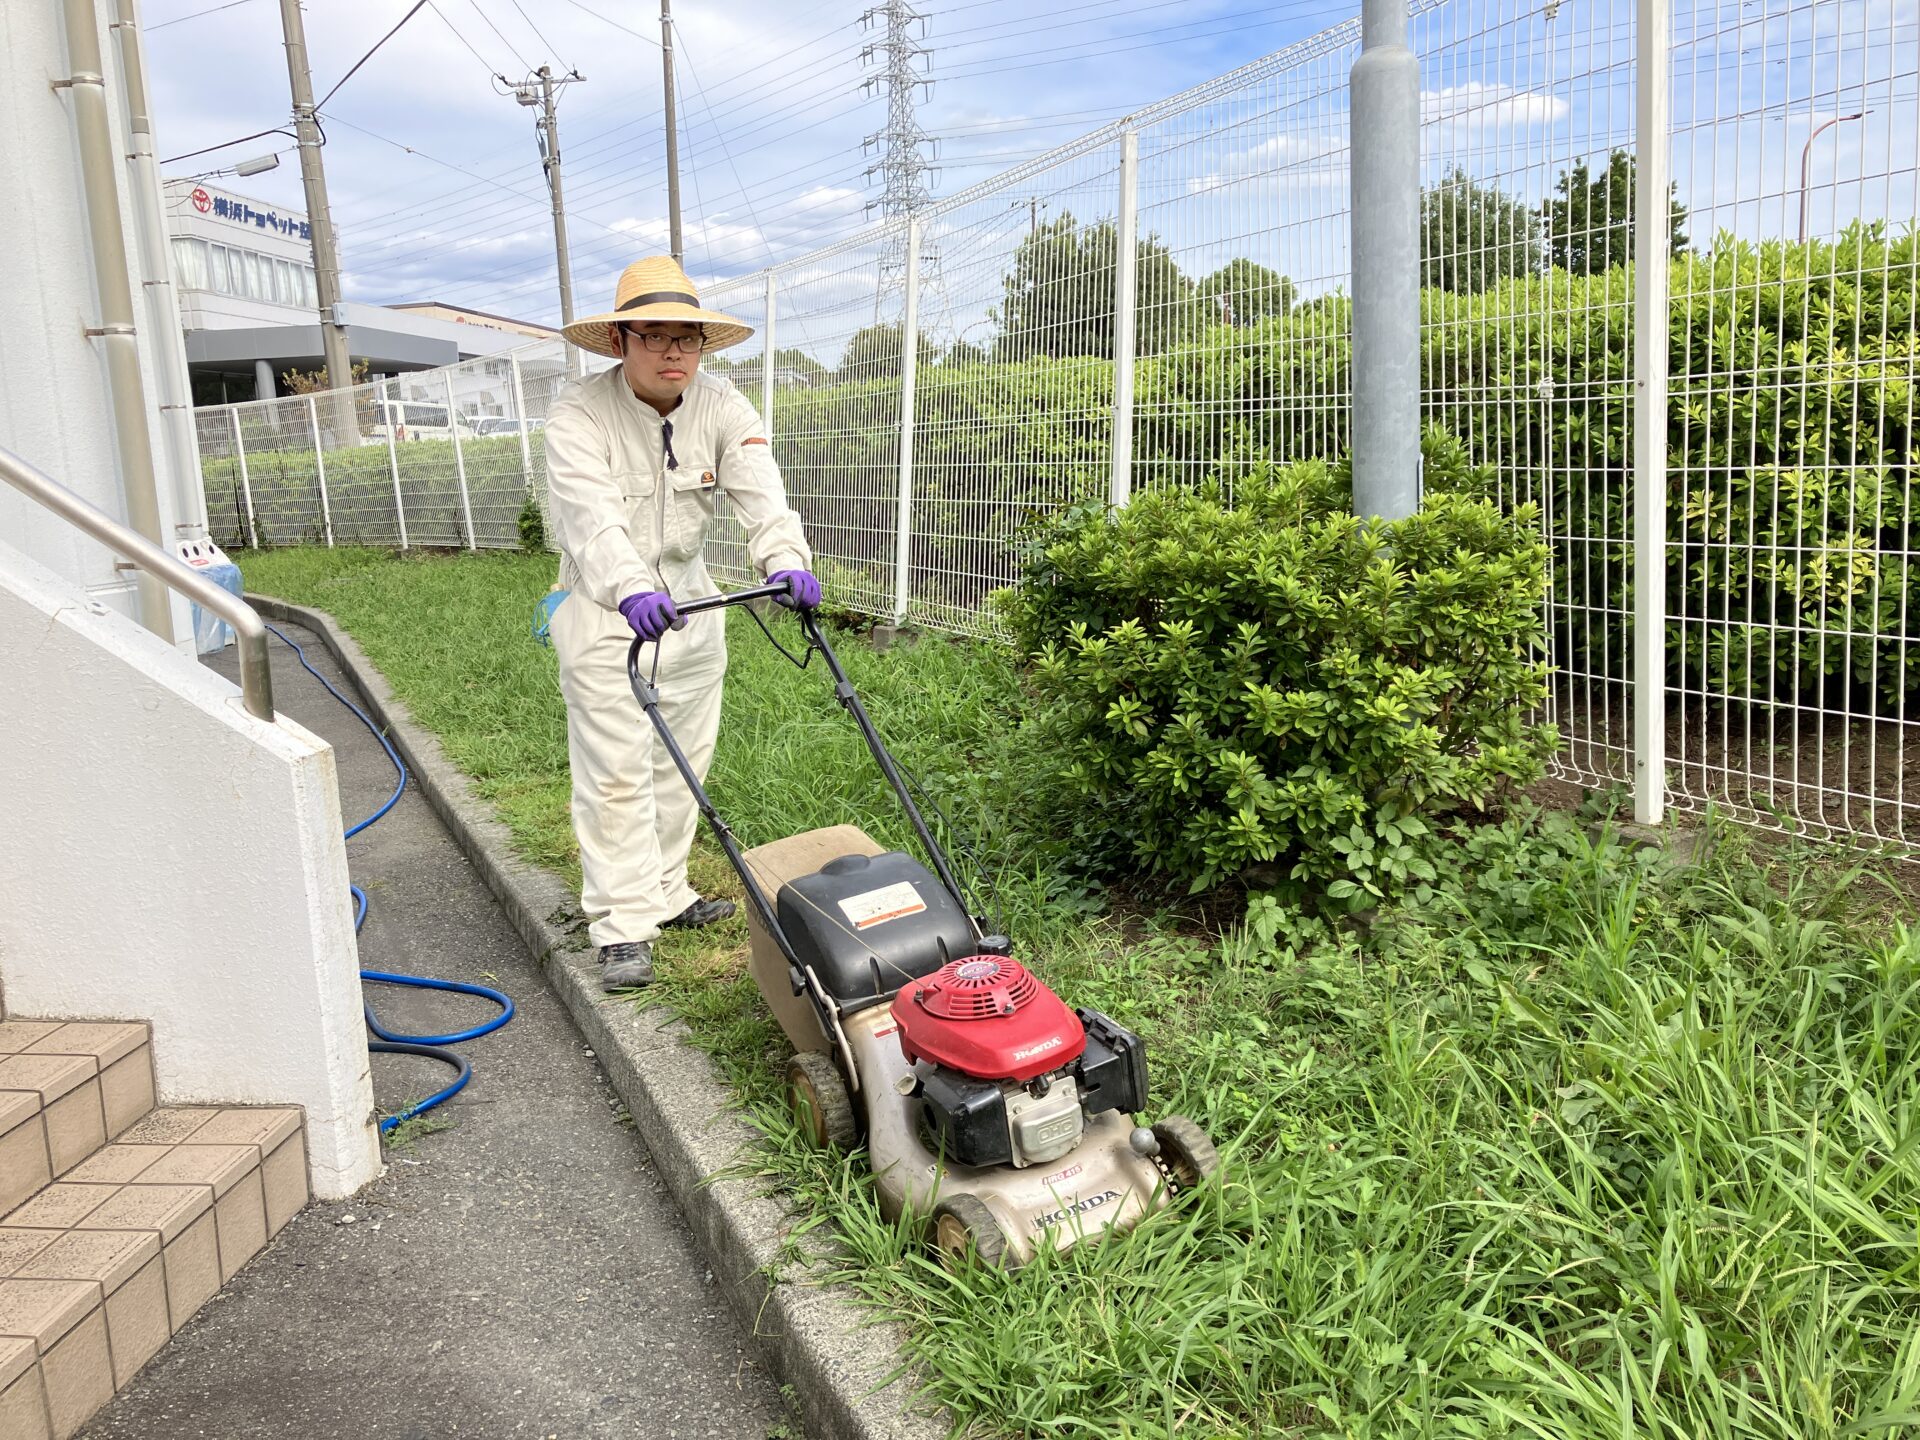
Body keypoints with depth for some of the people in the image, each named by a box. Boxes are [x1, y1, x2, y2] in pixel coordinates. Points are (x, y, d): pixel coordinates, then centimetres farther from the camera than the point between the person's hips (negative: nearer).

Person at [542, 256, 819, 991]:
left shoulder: (720, 407, -6)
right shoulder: (578, 416, -19)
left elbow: (759, 489, -23)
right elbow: (593, 517, -35)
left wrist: (785, 560, -42)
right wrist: (631, 592, -53)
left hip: (690, 599, 5)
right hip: (605, 611, -5)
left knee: (682, 761, 13)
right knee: (615, 771, -5)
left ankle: (664, 894, 28)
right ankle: (623, 928, 1)